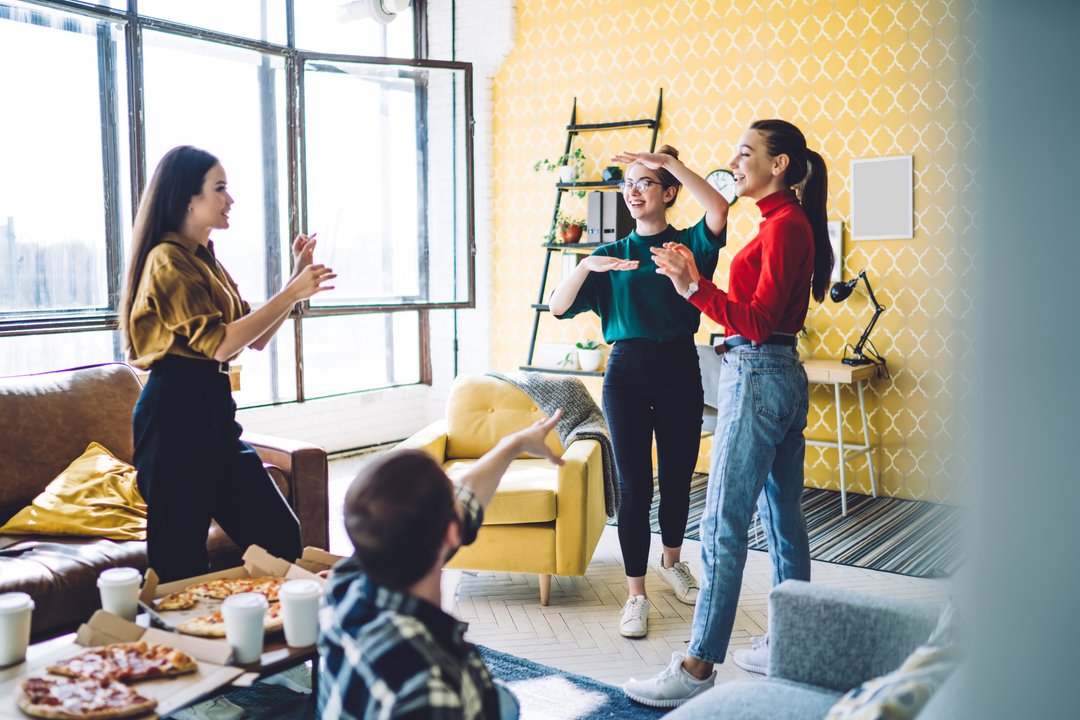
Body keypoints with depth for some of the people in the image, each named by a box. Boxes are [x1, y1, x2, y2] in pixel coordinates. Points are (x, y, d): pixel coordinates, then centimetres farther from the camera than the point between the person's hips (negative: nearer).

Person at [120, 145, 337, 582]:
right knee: (182, 564, -1)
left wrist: (298, 281, 8)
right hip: (176, 417, -9)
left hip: (213, 412, 9)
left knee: (281, 537, 7)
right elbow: (218, 343, -19)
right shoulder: (168, 260, -10)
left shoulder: (207, 262, 18)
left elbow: (257, 338, 17)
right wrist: (291, 293, -16)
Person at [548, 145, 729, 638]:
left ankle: (672, 561, 38)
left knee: (677, 477, 12)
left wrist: (671, 162, -19)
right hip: (626, 370, 0)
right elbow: (558, 306, -3)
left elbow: (719, 210, -19)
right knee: (634, 485, -1)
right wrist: (586, 265, -19)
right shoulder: (611, 256, 8)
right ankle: (636, 595, 8)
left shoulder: (687, 244, 5)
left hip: (679, 368, 0)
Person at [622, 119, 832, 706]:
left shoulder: (784, 225, -13)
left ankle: (698, 667, -1)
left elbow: (758, 322, -19)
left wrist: (695, 288, -26)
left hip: (758, 378, -11)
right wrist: (695, 282, 16)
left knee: (723, 524, -7)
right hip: (781, 376, 11)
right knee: (782, 516, 14)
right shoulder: (788, 223, 15)